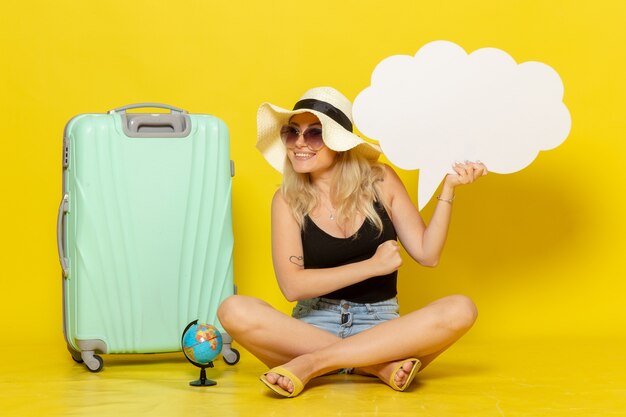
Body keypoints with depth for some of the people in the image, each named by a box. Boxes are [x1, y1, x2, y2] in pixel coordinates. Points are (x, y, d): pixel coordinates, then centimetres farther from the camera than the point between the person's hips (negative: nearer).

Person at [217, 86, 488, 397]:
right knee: (235, 310, -28)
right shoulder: (287, 201, -1)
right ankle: (378, 365, -26)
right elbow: (292, 285, -11)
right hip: (312, 327, -1)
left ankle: (310, 364, -27)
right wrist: (372, 265, -13)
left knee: (460, 309, -27)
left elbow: (427, 254, 0)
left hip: (380, 326, 1)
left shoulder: (379, 181, 2)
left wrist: (448, 187, -7)